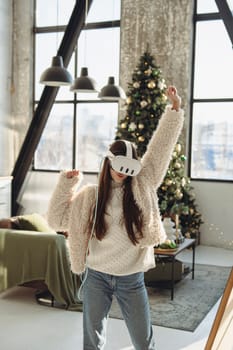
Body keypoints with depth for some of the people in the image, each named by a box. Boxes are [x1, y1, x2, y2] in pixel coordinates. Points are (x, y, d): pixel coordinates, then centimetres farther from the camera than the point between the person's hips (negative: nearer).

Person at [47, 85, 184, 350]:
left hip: (132, 280, 0)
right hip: (97, 277, 0)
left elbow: (161, 147, -5)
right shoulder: (90, 195, -1)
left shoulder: (142, 186, -3)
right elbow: (56, 220, 0)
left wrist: (174, 108, -9)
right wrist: (66, 184, -7)